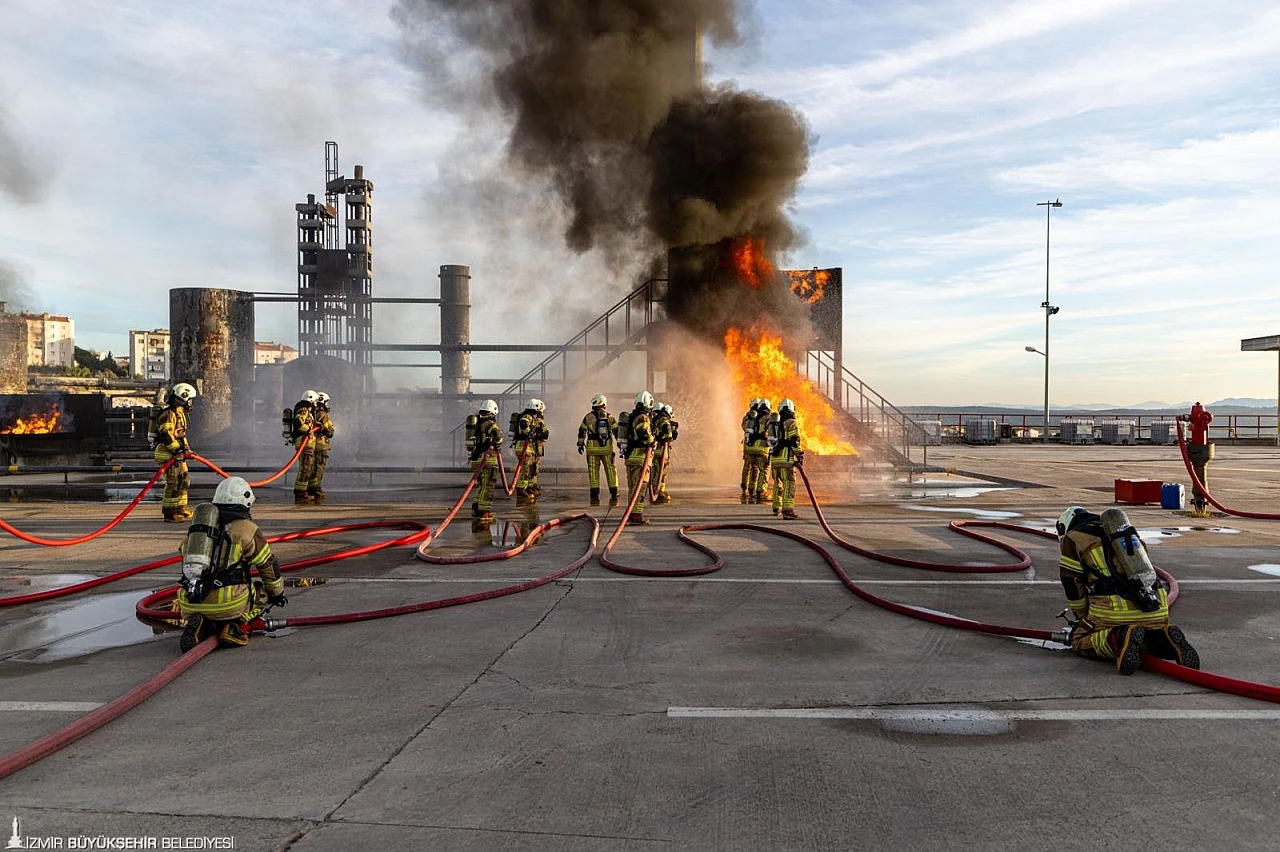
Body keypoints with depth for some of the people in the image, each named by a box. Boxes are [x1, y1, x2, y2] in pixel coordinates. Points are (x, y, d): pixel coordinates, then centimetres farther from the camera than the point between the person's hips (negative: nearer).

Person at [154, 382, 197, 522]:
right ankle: (169, 513, -4)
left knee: (184, 479, 16)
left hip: (177, 454, 11)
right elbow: (166, 435, -23)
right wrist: (178, 449, -23)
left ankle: (180, 509, 26)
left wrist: (186, 448, 19)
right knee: (173, 483, -9)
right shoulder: (169, 413, -15)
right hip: (168, 454, -11)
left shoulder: (180, 413, 19)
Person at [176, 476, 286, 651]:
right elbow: (269, 566, 13)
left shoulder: (195, 528, 22)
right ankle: (236, 626, -2)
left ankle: (201, 627, 0)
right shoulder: (247, 528, 5)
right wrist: (277, 594, 31)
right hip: (227, 603, -4)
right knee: (261, 589, 22)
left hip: (189, 605, 4)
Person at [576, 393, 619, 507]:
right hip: (607, 449, 1)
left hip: (592, 448, -1)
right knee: (611, 471, 7)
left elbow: (582, 431, 6)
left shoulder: (589, 417, -1)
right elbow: (617, 431, 3)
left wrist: (580, 444, 18)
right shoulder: (609, 417, 3)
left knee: (593, 472, 4)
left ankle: (595, 498, 2)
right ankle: (614, 497, 6)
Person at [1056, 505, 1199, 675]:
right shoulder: (1127, 532, 30)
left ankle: (1118, 640, -15)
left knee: (1079, 641, 11)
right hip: (1157, 609, 6)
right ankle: (1167, 640, 1)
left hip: (1116, 610, -6)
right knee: (1153, 639, 34)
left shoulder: (1072, 539, 10)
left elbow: (1073, 588, 10)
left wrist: (1085, 620, 26)